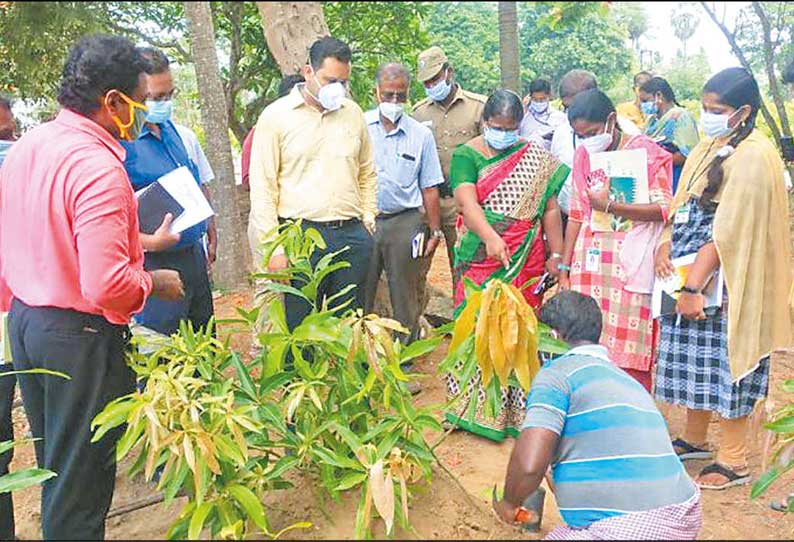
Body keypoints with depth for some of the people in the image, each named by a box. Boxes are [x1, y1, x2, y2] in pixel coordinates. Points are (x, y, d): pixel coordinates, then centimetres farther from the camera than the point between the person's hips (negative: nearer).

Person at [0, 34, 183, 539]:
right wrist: (154, 282, -10)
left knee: (53, 460, 25)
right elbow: (106, 285, -29)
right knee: (81, 476, 9)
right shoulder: (99, 168, -23)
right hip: (80, 335, -9)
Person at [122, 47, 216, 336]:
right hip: (152, 262, -7)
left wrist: (211, 236, 15)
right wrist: (148, 242, -29)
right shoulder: (119, 144, -14)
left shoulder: (184, 136, 9)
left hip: (194, 256, 7)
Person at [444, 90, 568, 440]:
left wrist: (557, 254, 2)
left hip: (526, 260, 2)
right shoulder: (467, 155, 1)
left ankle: (517, 408, 15)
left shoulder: (537, 158, 10)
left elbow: (549, 209, 9)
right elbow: (467, 201, -14)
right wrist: (490, 237, -30)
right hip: (481, 258, -2)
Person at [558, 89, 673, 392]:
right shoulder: (583, 154, 10)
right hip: (589, 263, 4)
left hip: (630, 266, -4)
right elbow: (577, 214, 11)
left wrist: (609, 206, -16)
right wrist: (564, 269, 8)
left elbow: (664, 209, -10)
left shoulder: (646, 151, -3)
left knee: (630, 360, -2)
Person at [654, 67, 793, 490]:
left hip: (726, 281, -8)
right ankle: (695, 439, 33)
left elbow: (727, 231, -21)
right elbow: (682, 203, 12)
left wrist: (694, 287, -22)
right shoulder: (707, 147, 11)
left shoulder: (753, 157, -17)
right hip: (689, 274, 8)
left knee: (725, 362, 0)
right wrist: (665, 244, -6)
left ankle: (734, 460, 15)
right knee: (695, 358, 16)